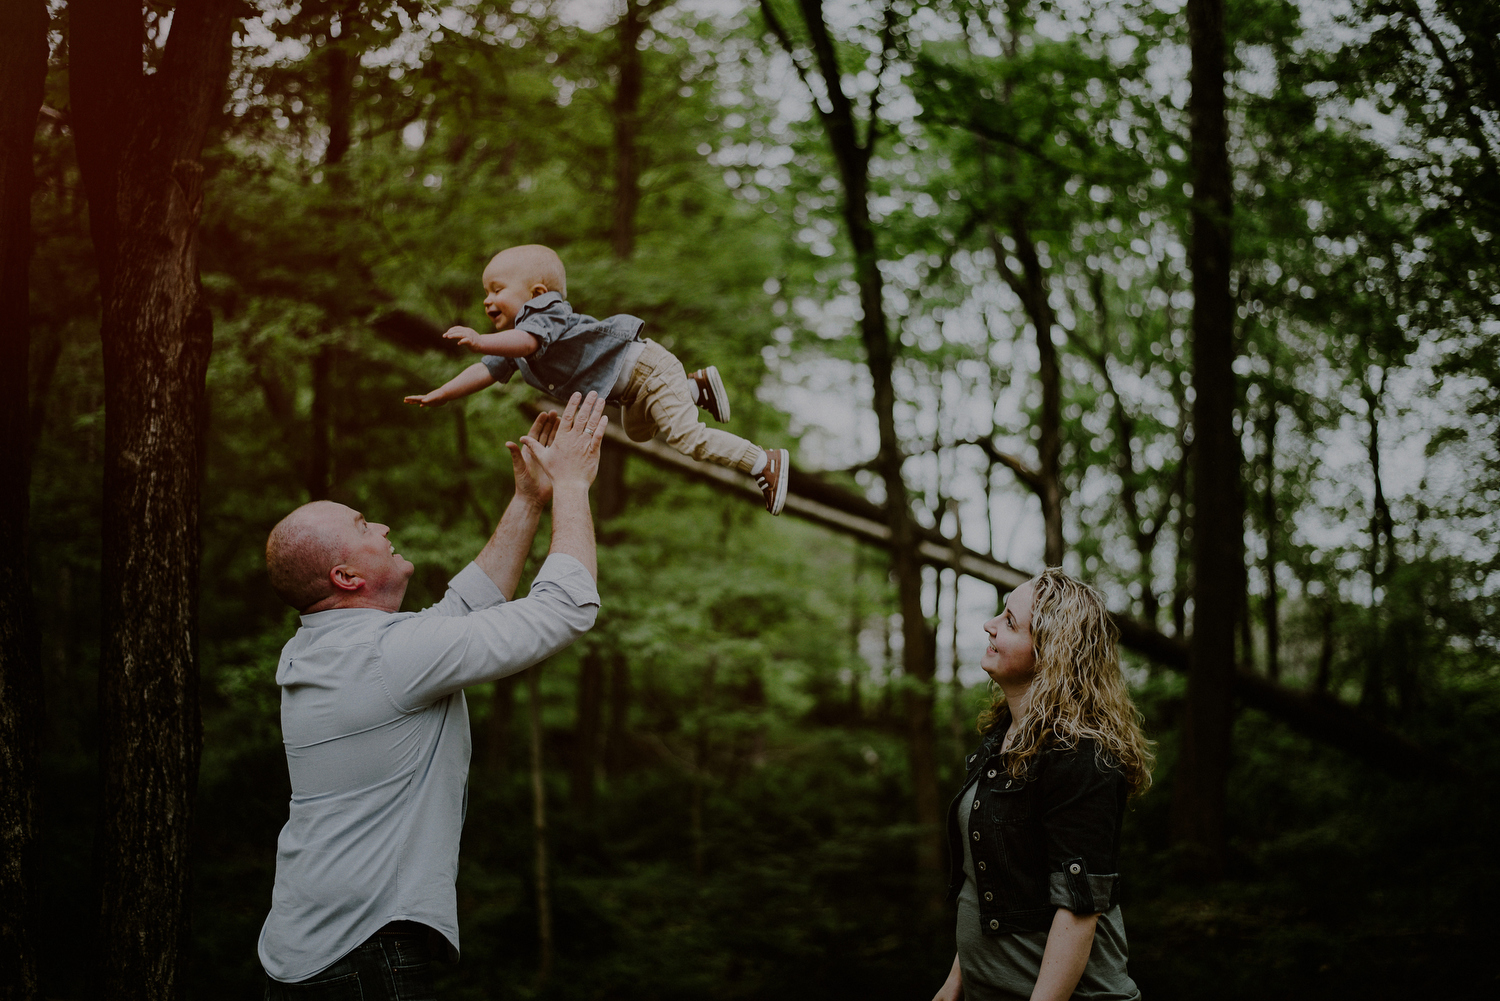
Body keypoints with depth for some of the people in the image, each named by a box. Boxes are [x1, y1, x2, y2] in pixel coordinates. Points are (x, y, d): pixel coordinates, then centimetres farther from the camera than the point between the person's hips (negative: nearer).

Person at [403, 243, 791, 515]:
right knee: (638, 431, 34)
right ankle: (697, 385, 38)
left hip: (646, 369, -11)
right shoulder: (513, 338, 5)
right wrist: (438, 396, 3)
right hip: (632, 386, 11)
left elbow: (529, 342, -47)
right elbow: (486, 370, 9)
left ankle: (766, 463, -13)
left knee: (687, 436, -21)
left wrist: (480, 341, -60)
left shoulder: (545, 316, -25)